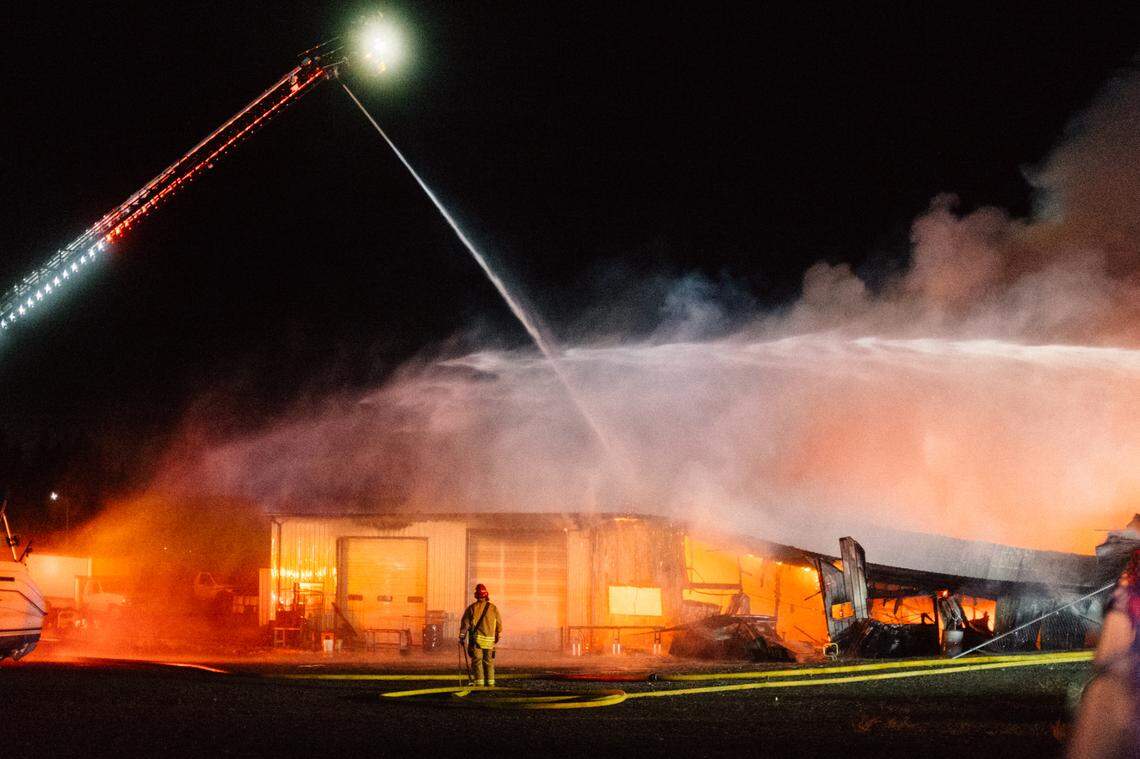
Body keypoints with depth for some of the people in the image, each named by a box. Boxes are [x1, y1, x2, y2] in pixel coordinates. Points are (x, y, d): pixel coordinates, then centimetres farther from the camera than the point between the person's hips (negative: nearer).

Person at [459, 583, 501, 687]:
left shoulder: (472, 608, -2)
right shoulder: (493, 608, 4)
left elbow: (465, 623, -3)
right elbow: (499, 624, 11)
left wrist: (462, 637, 3)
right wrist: (498, 637, 25)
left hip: (476, 639, -2)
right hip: (489, 641, 2)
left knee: (477, 661, -1)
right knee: (489, 662, 10)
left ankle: (479, 682, -7)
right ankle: (490, 683, 10)